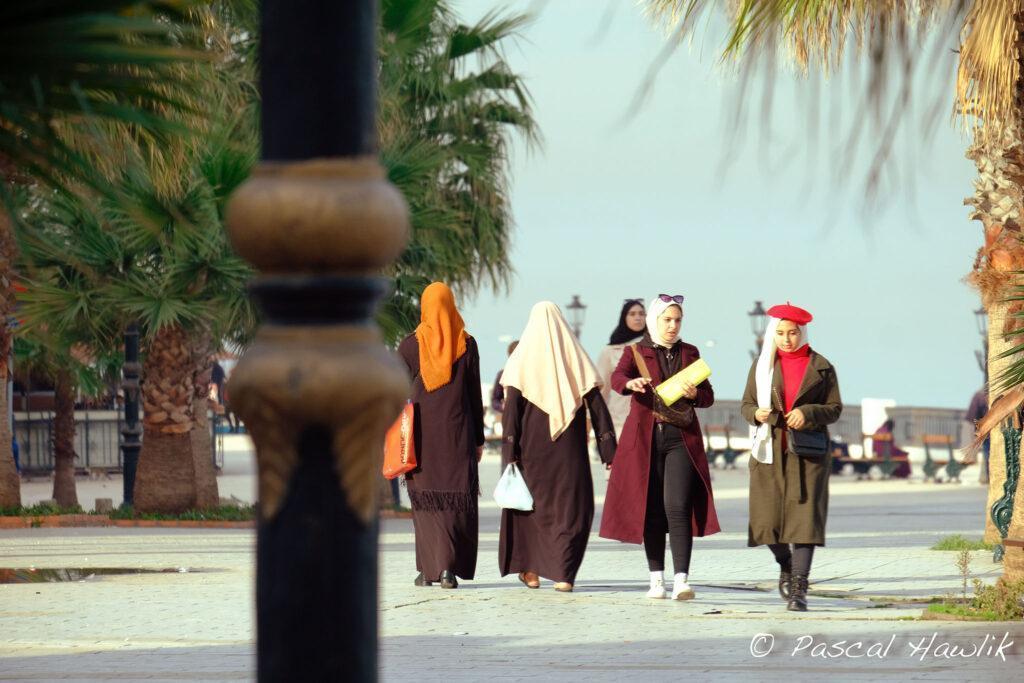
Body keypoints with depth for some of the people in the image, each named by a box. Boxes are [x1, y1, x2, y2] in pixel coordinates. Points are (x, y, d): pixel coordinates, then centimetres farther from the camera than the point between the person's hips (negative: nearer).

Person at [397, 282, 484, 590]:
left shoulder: (409, 345, -2)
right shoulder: (466, 344, -1)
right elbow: (475, 394, 2)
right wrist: (478, 438, 9)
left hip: (422, 433, 0)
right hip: (457, 432, 0)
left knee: (425, 500, 8)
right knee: (455, 501, 3)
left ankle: (428, 569, 6)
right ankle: (448, 567, -10)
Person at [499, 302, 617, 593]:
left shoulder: (521, 361, -3)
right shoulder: (577, 359, 1)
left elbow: (511, 410, -9)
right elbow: (597, 407, -2)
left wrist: (509, 454, -8)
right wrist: (610, 452, -2)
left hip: (532, 448, 0)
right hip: (570, 448, 0)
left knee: (532, 503, 16)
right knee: (571, 508, 5)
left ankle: (531, 569, 21)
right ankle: (564, 574, -7)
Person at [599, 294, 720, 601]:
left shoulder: (690, 353, 12)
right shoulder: (636, 352, 5)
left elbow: (709, 396, 11)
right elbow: (617, 378, -15)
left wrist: (694, 394, -13)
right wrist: (631, 384, -39)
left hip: (681, 439, 0)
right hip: (645, 439, 0)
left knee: (677, 507, -13)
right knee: (651, 510, 2)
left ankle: (682, 580, -20)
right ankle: (656, 578, 11)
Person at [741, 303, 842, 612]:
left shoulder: (820, 367, 4)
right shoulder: (762, 365, 10)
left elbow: (834, 408, 4)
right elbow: (746, 404, 12)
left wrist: (808, 413, -14)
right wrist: (756, 413, -11)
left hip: (807, 451, -2)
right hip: (770, 450, 2)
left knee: (804, 514, -10)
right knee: (768, 515, 0)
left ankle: (799, 587, -11)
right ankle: (786, 567, 29)